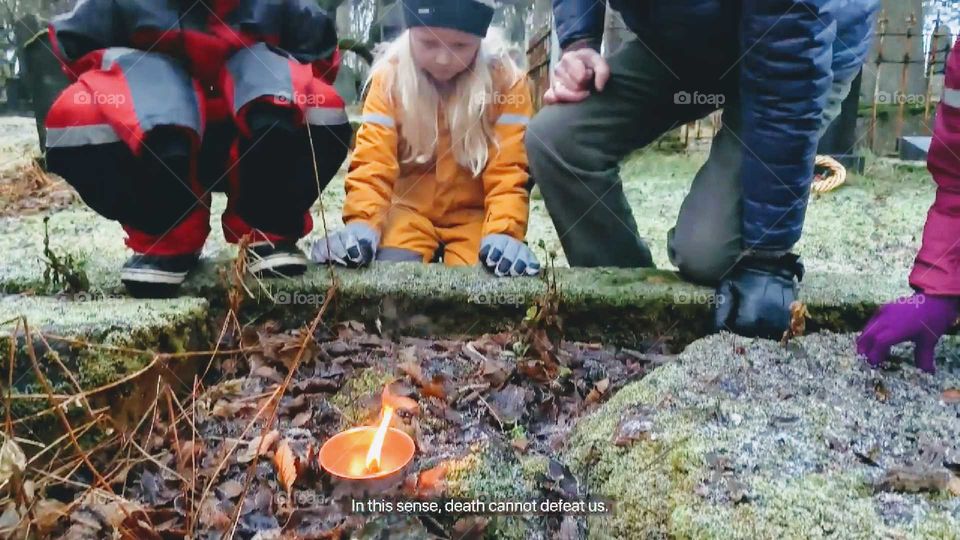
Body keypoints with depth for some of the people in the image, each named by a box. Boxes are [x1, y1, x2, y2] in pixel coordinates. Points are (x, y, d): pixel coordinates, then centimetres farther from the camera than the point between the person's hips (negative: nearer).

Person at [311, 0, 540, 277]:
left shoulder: (505, 78, -9)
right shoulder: (390, 75, -6)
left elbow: (508, 170, -14)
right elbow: (372, 160, -13)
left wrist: (504, 231, -32)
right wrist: (362, 223, -32)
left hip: (473, 214, 0)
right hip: (411, 209, 1)